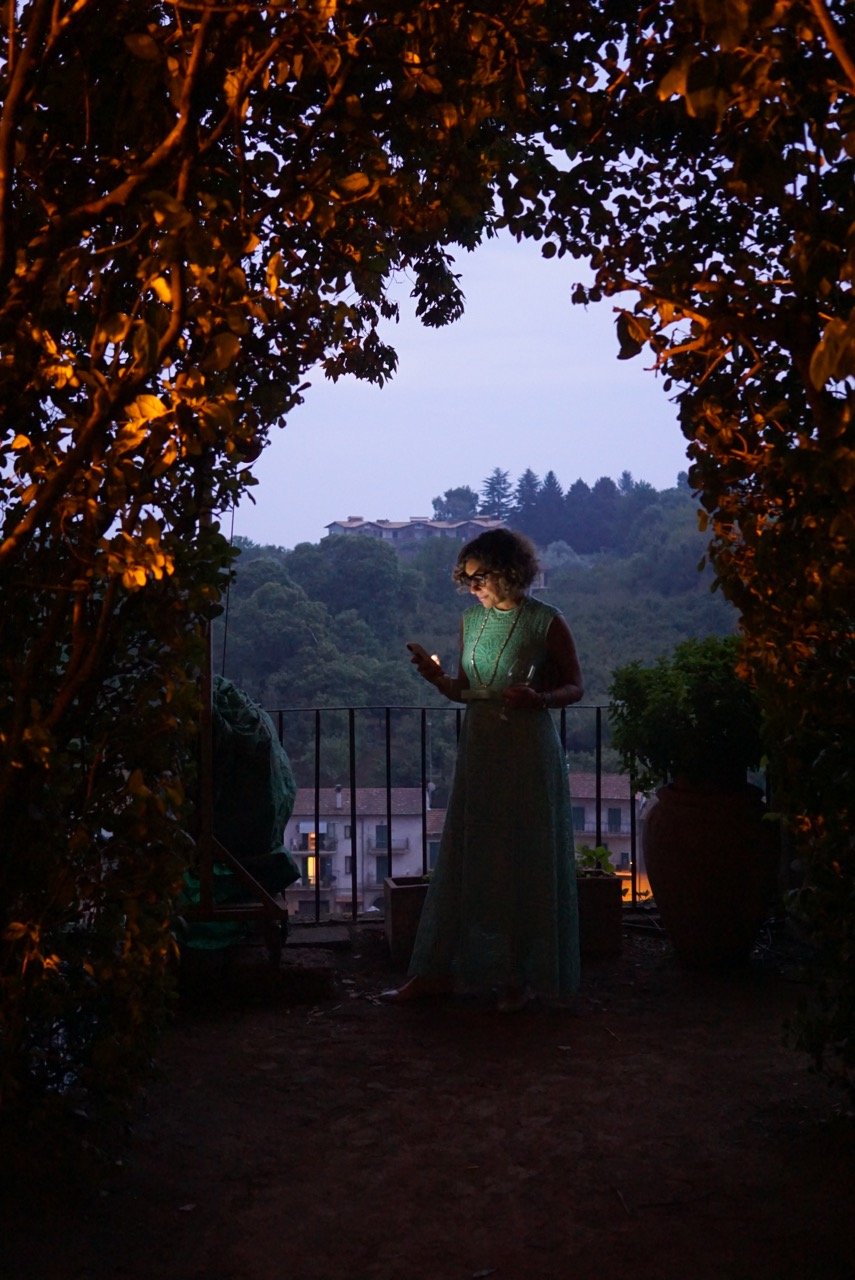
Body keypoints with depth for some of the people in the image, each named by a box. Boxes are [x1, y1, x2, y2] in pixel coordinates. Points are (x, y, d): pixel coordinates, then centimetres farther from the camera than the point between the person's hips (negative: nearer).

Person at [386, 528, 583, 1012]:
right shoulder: (472, 620, 9)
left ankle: (524, 976, 12)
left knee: (526, 863, 2)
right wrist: (436, 676, -6)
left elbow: (576, 686, -2)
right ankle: (438, 971, 12)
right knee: (463, 861, 7)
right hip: (479, 750, 5)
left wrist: (539, 699, -21)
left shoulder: (547, 623, -6)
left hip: (529, 753, -5)